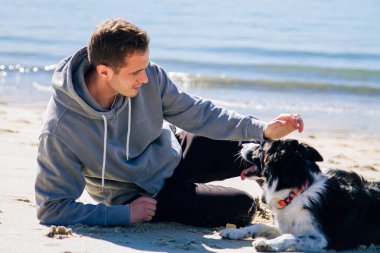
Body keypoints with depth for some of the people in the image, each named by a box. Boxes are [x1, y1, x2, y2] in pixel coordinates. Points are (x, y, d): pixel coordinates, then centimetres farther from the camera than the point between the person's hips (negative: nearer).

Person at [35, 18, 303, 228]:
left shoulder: (149, 75, -23)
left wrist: (262, 129, -19)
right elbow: (51, 208, -27)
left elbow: (195, 113, -9)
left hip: (173, 150, 5)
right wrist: (125, 215, -28)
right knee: (240, 207, -13)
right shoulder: (60, 129, -34)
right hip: (143, 193, -4)